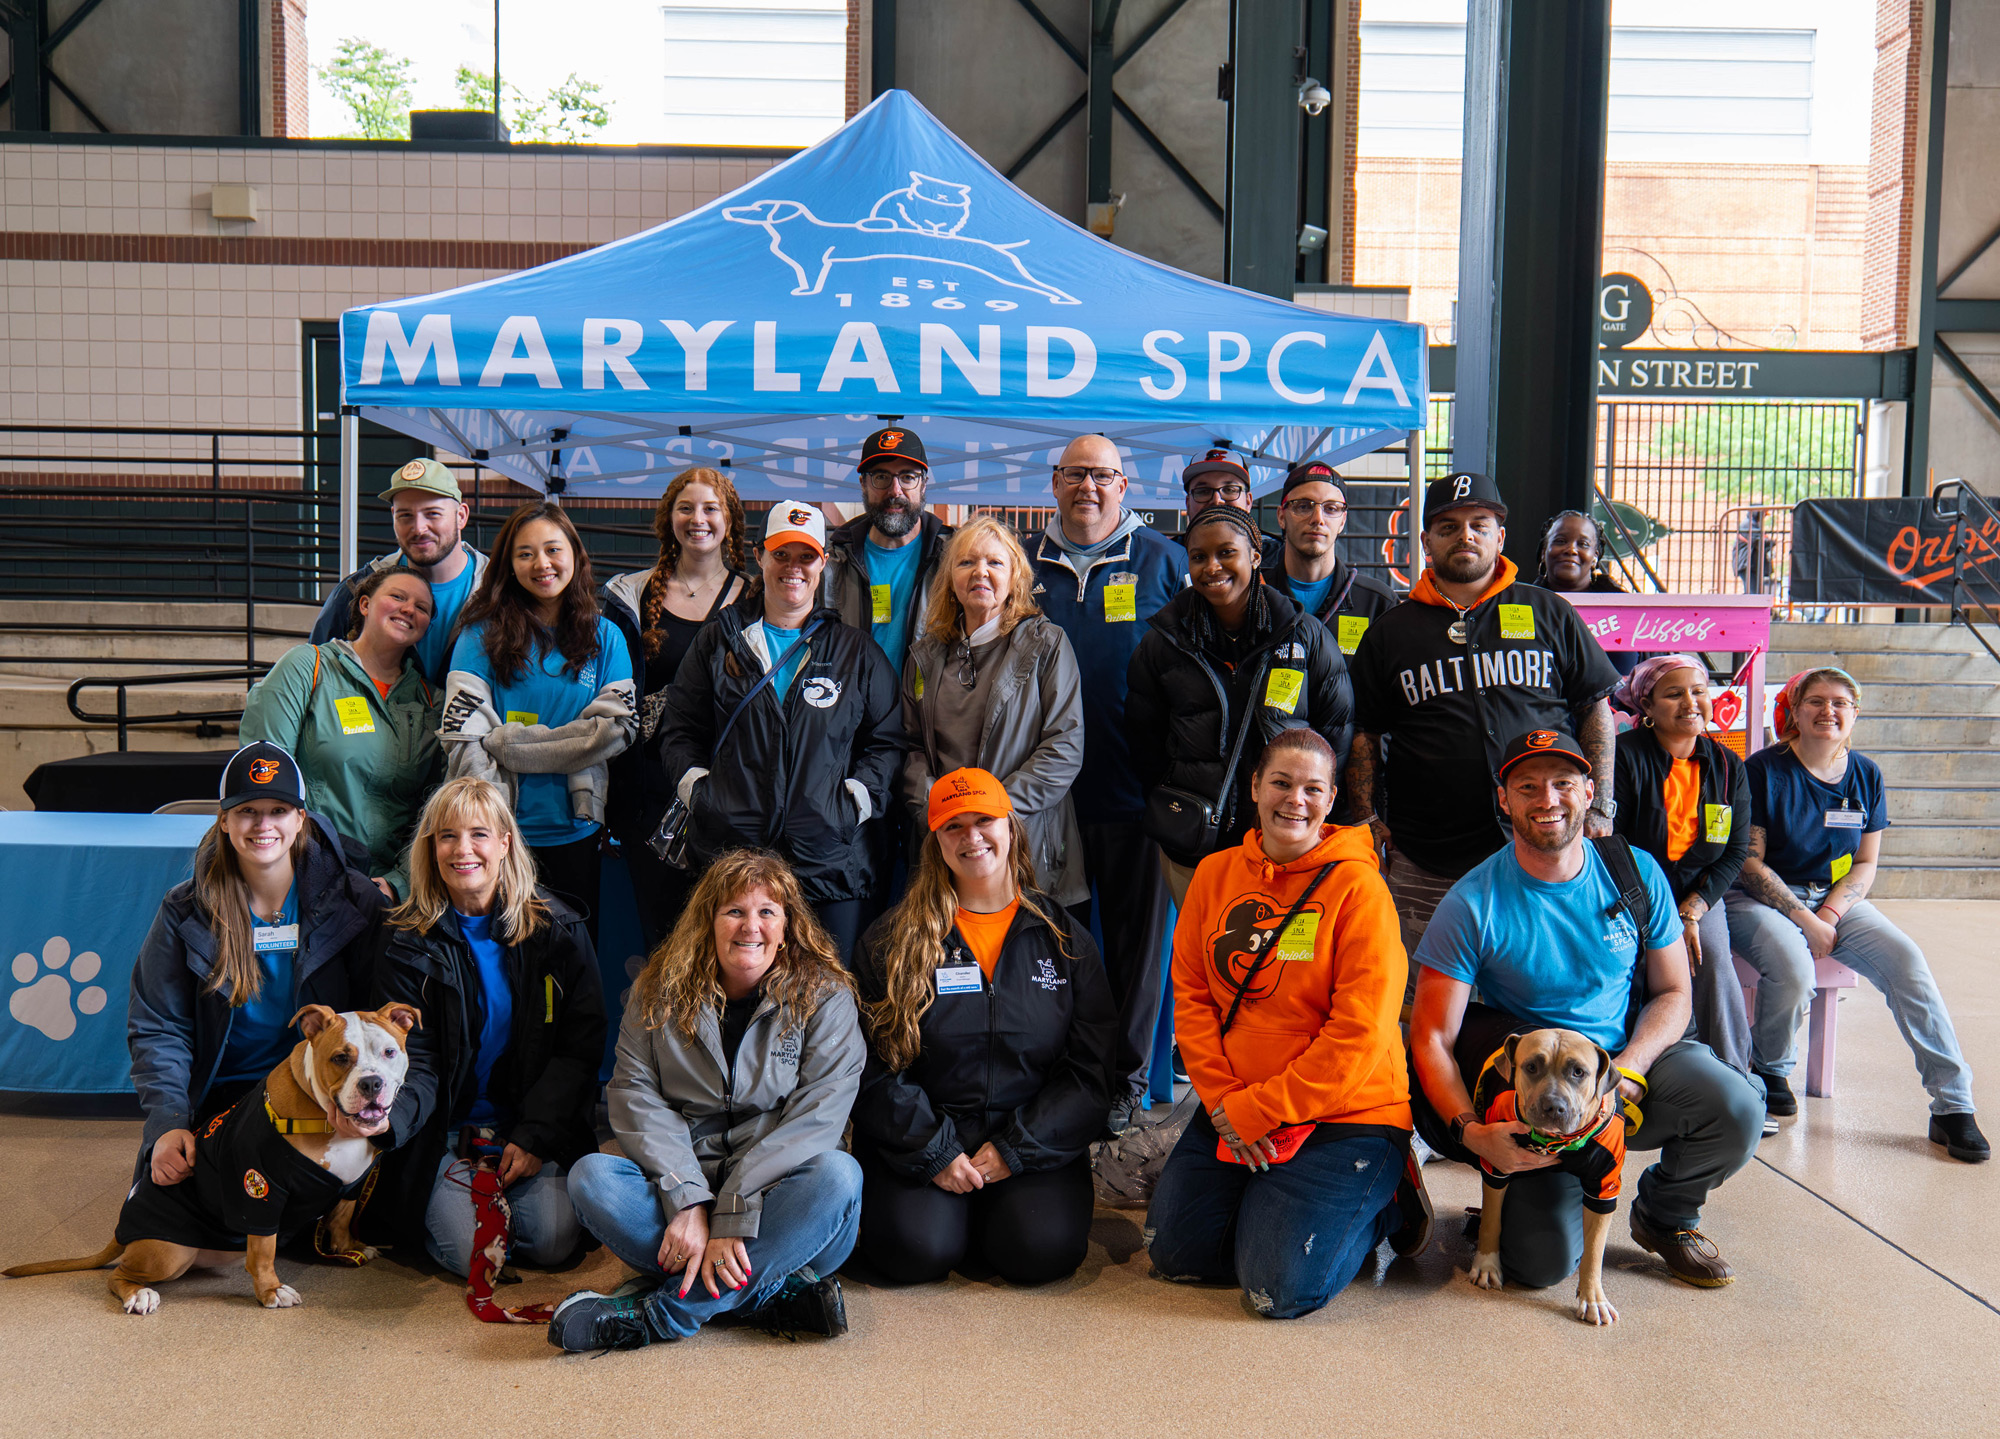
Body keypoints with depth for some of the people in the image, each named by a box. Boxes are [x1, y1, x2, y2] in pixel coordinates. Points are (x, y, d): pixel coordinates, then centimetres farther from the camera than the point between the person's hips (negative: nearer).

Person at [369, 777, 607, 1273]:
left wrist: (535, 1136, -11)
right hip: (448, 1133, -1)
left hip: (537, 1125, 1)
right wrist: (388, 1118, -30)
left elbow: (580, 1047, -1)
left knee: (552, 1241, -19)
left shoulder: (557, 929, -1)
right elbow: (416, 1061, -7)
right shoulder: (407, 942, -3)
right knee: (472, 1253, -19)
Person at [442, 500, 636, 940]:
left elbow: (616, 729, -5)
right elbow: (462, 739, -6)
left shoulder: (605, 637, 7)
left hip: (575, 834, 2)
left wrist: (507, 743, -10)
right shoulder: (483, 635, 1)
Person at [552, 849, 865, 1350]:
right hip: (680, 1184, 2)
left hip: (776, 1201, -2)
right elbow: (635, 1096, -6)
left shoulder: (824, 996, -3)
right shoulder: (659, 991, 5)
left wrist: (732, 1214, -24)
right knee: (591, 1177, -24)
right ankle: (777, 1294, -28)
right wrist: (687, 1201, -22)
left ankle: (653, 1315, -30)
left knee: (836, 1176, -32)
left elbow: (815, 1116, -13)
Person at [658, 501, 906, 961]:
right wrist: (696, 785, -1)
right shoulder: (718, 642, 14)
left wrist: (858, 796, -3)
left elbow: (887, 741, 11)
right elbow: (679, 730, 15)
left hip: (829, 859, 0)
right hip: (729, 851, 1)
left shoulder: (856, 651, 12)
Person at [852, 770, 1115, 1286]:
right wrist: (932, 1153, -11)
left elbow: (1091, 1069, 2)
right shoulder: (894, 939, 4)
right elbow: (871, 1064, 0)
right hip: (921, 1140, -1)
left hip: (1032, 1137, 1)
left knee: (1040, 1249, -24)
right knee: (915, 1251, -26)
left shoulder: (1064, 939, 6)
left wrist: (1016, 1147, -8)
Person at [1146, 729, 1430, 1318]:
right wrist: (1222, 1099, -10)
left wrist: (1255, 1112, -16)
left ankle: (1384, 1203, 12)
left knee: (1282, 1288, -14)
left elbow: (1358, 1033, -17)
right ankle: (1267, 1194, 24)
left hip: (1346, 1113, -5)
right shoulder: (1215, 874, 4)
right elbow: (1191, 995, 4)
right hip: (1233, 1112, 5)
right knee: (1174, 1250, 0)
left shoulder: (1358, 885, -12)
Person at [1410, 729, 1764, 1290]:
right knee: (1542, 1260, -21)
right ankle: (1512, 1200, 17)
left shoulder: (1636, 872, -2)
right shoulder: (1473, 905, -12)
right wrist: (1470, 1132, -28)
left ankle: (1665, 1215, 6)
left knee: (1737, 1109, -27)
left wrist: (1628, 1070, -15)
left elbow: (1672, 993, 5)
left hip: (1632, 1055, 3)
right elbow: (1432, 1040, -11)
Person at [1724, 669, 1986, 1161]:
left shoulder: (1866, 776, 5)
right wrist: (1804, 919, -18)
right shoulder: (1764, 770, -8)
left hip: (1838, 899, 4)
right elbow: (1749, 862, -9)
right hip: (1762, 899, -4)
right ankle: (1770, 1071, -2)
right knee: (1792, 967, -33)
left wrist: (1830, 914, -11)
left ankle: (1953, 1106, -16)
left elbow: (1866, 864, 7)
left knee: (1906, 960, -20)